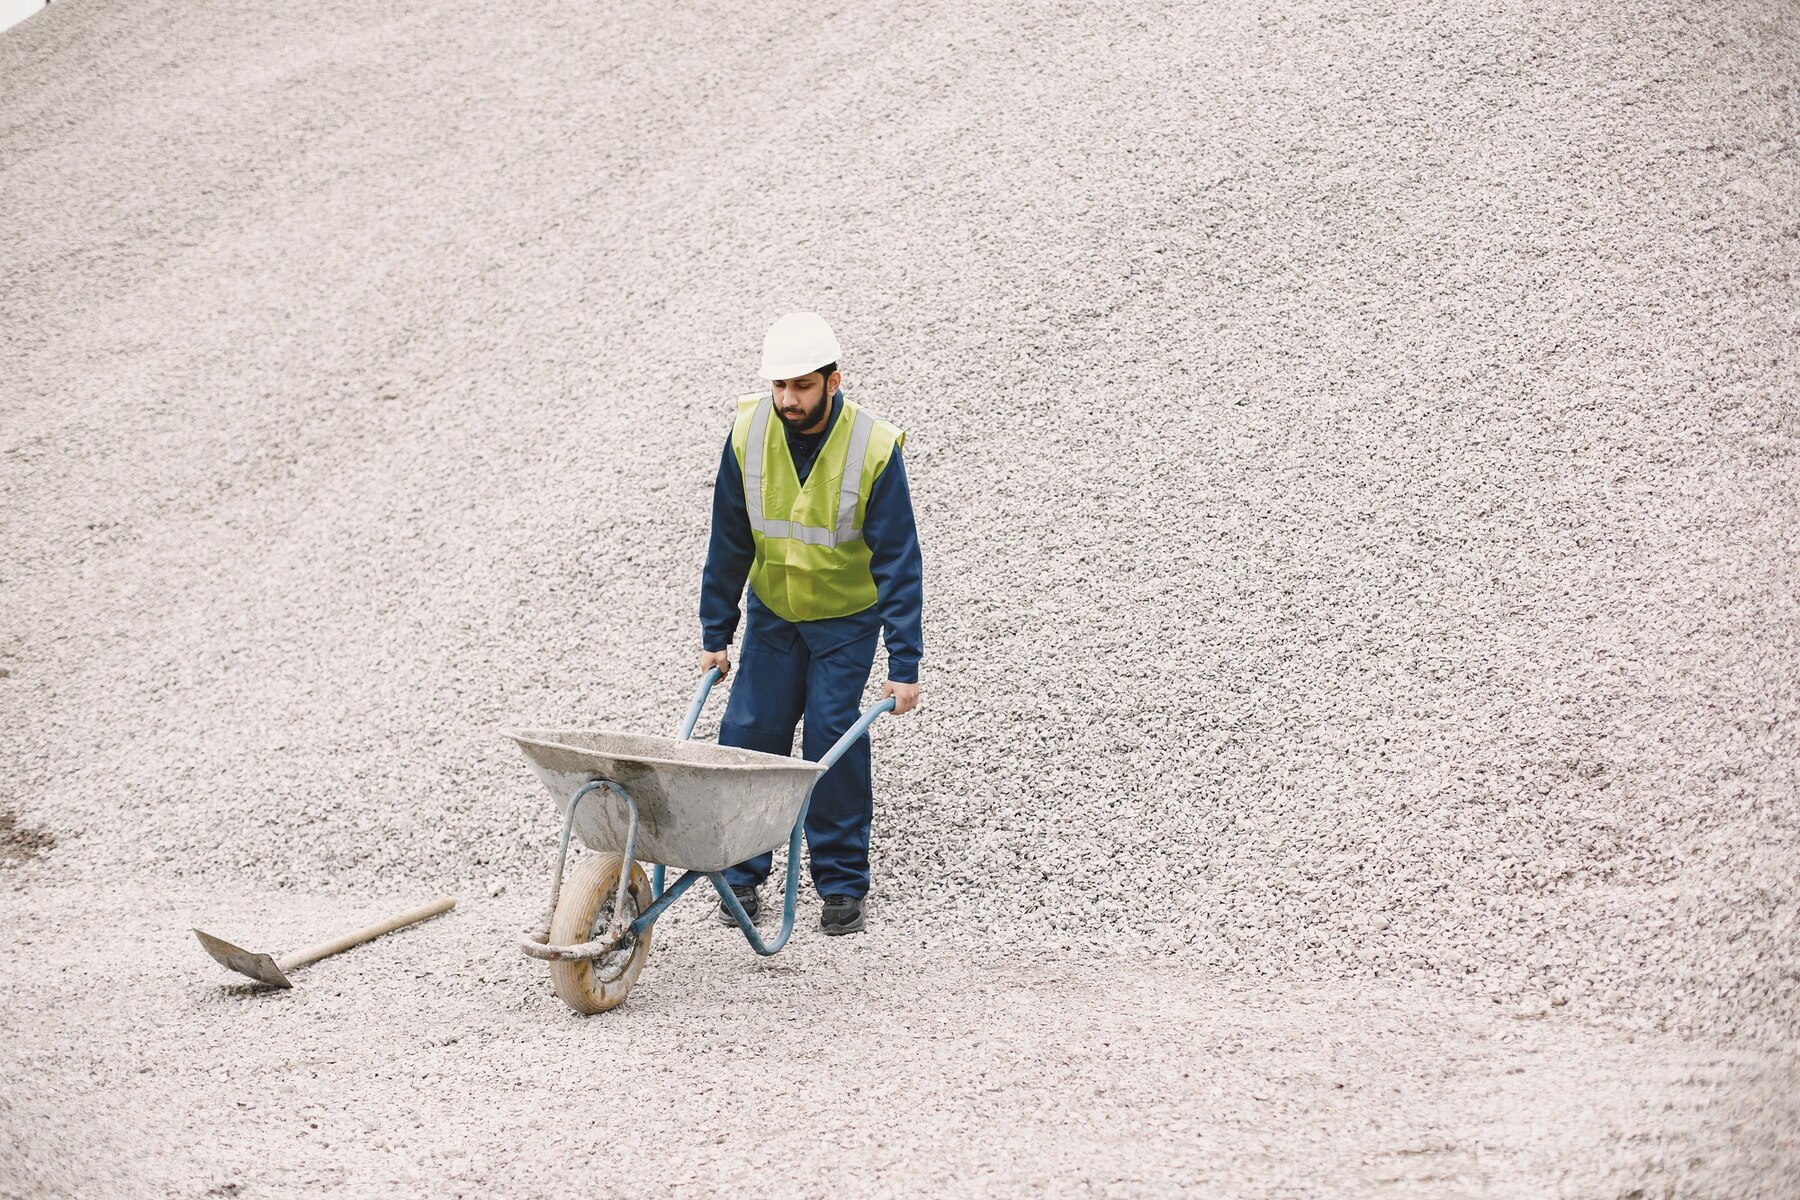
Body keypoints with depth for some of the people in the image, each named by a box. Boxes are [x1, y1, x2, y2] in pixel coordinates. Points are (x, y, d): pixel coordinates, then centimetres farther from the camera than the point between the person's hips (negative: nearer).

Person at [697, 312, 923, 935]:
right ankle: (742, 876, 10)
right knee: (748, 734, -4)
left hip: (847, 617, -3)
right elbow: (728, 542, -4)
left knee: (833, 737, -12)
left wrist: (905, 666, -22)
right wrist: (715, 634, -1)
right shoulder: (748, 432, -15)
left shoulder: (874, 448, -23)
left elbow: (898, 561, -20)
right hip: (772, 611, 3)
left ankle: (842, 884, 1)